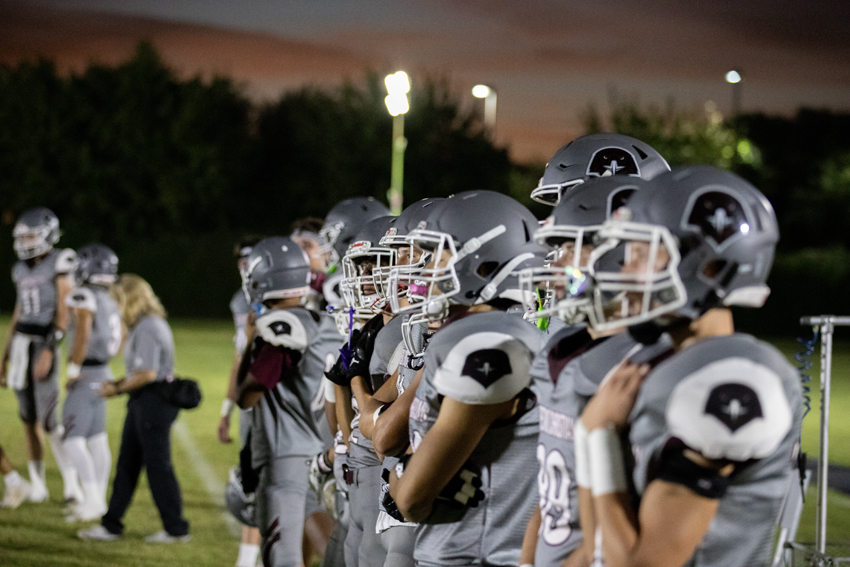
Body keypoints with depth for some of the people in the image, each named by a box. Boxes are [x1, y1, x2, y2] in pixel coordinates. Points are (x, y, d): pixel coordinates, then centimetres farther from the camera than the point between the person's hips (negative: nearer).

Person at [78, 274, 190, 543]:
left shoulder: (148, 328, -18)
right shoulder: (145, 325, 14)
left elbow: (147, 374, -23)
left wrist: (118, 389, -11)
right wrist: (118, 384, 10)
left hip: (154, 400, -11)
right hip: (144, 401, 11)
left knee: (158, 464, -3)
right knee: (127, 463, 13)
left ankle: (176, 528, 6)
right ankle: (111, 525, 20)